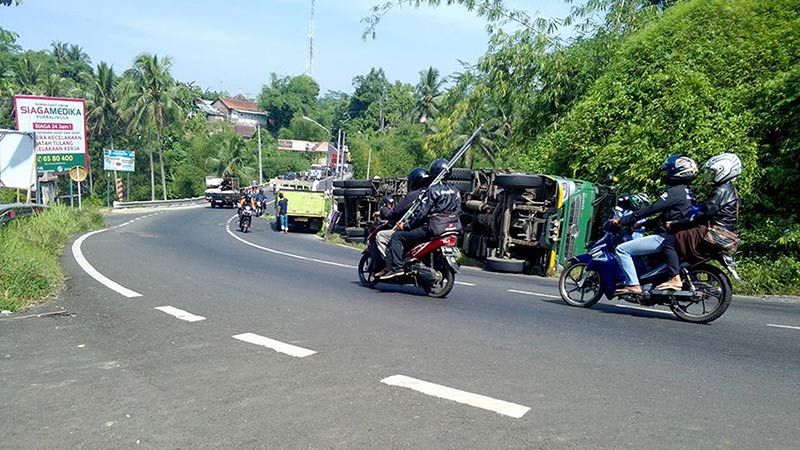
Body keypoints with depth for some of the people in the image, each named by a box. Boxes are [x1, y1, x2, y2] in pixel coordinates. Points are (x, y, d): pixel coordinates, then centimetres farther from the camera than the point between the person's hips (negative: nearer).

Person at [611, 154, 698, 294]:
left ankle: (633, 285, -17)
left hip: (664, 239, -11)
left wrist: (622, 221, -17)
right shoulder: (687, 191, 15)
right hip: (677, 238, 11)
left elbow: (651, 209, -20)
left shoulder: (675, 191, -16)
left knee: (622, 249, -13)